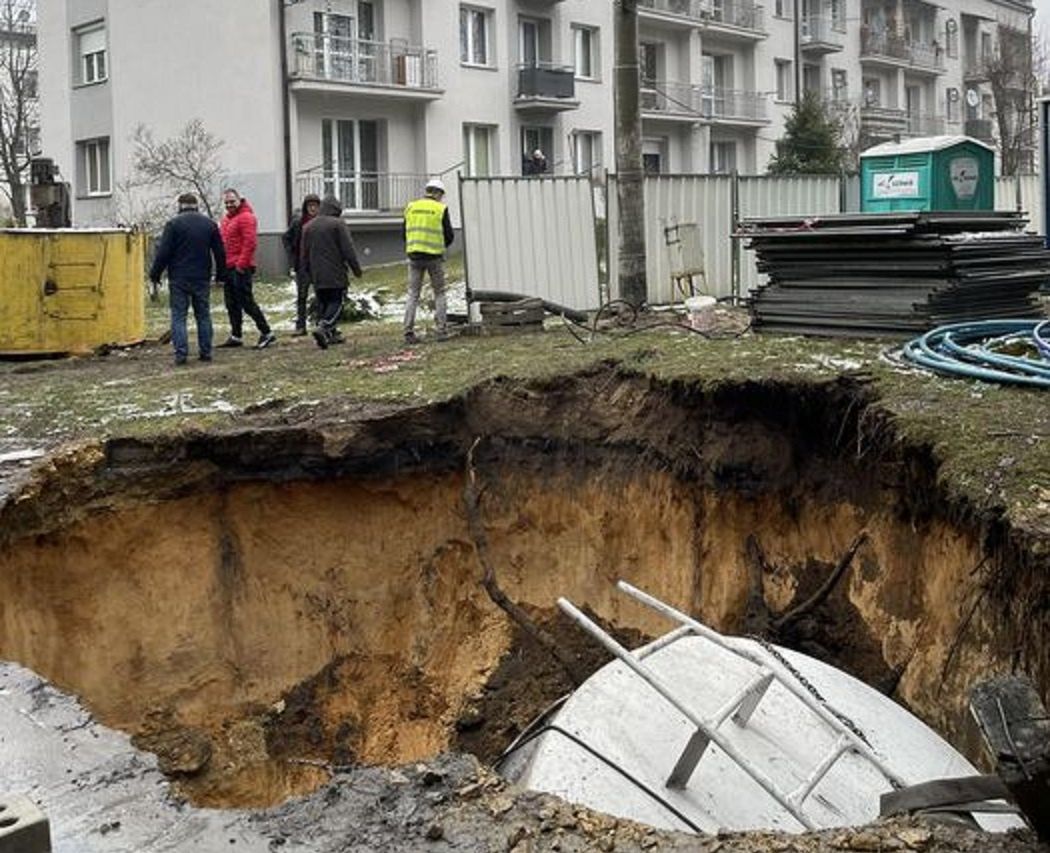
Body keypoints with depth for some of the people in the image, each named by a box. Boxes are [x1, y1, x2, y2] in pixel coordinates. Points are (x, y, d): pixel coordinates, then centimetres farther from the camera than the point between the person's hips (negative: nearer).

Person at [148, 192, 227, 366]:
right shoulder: (209, 224, 6)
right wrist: (221, 274, 21)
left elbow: (163, 252, -10)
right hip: (202, 279, 4)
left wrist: (155, 273, 0)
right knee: (203, 315, 12)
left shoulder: (173, 223, -7)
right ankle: (205, 352, 12)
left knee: (178, 316, 0)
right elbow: (220, 253, 10)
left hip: (179, 279, -3)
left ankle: (181, 353, -7)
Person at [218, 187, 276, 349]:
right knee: (231, 304, 11)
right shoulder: (227, 219, 19)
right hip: (228, 268, 9)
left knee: (247, 302, -8)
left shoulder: (246, 217, -11)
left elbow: (250, 243, -19)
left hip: (240, 269, -9)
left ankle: (266, 333, -1)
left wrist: (241, 264, -19)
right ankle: (235, 336, 16)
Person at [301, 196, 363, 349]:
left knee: (323, 304, 14)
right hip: (335, 274, -6)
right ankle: (323, 327, -24)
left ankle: (331, 333, 14)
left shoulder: (308, 226, 11)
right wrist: (357, 269, -2)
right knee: (336, 302, -4)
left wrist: (309, 273, 24)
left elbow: (305, 254, 16)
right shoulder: (338, 224, -7)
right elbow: (348, 250, -10)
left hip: (317, 275, 6)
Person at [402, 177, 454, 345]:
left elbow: (405, 233, 9)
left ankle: (408, 332, 0)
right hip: (434, 256, -3)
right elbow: (449, 235, -1)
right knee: (439, 293, 10)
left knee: (413, 294, 6)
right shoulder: (441, 209, -3)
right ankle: (442, 330, 7)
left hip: (414, 255, 3)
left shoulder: (410, 207, 7)